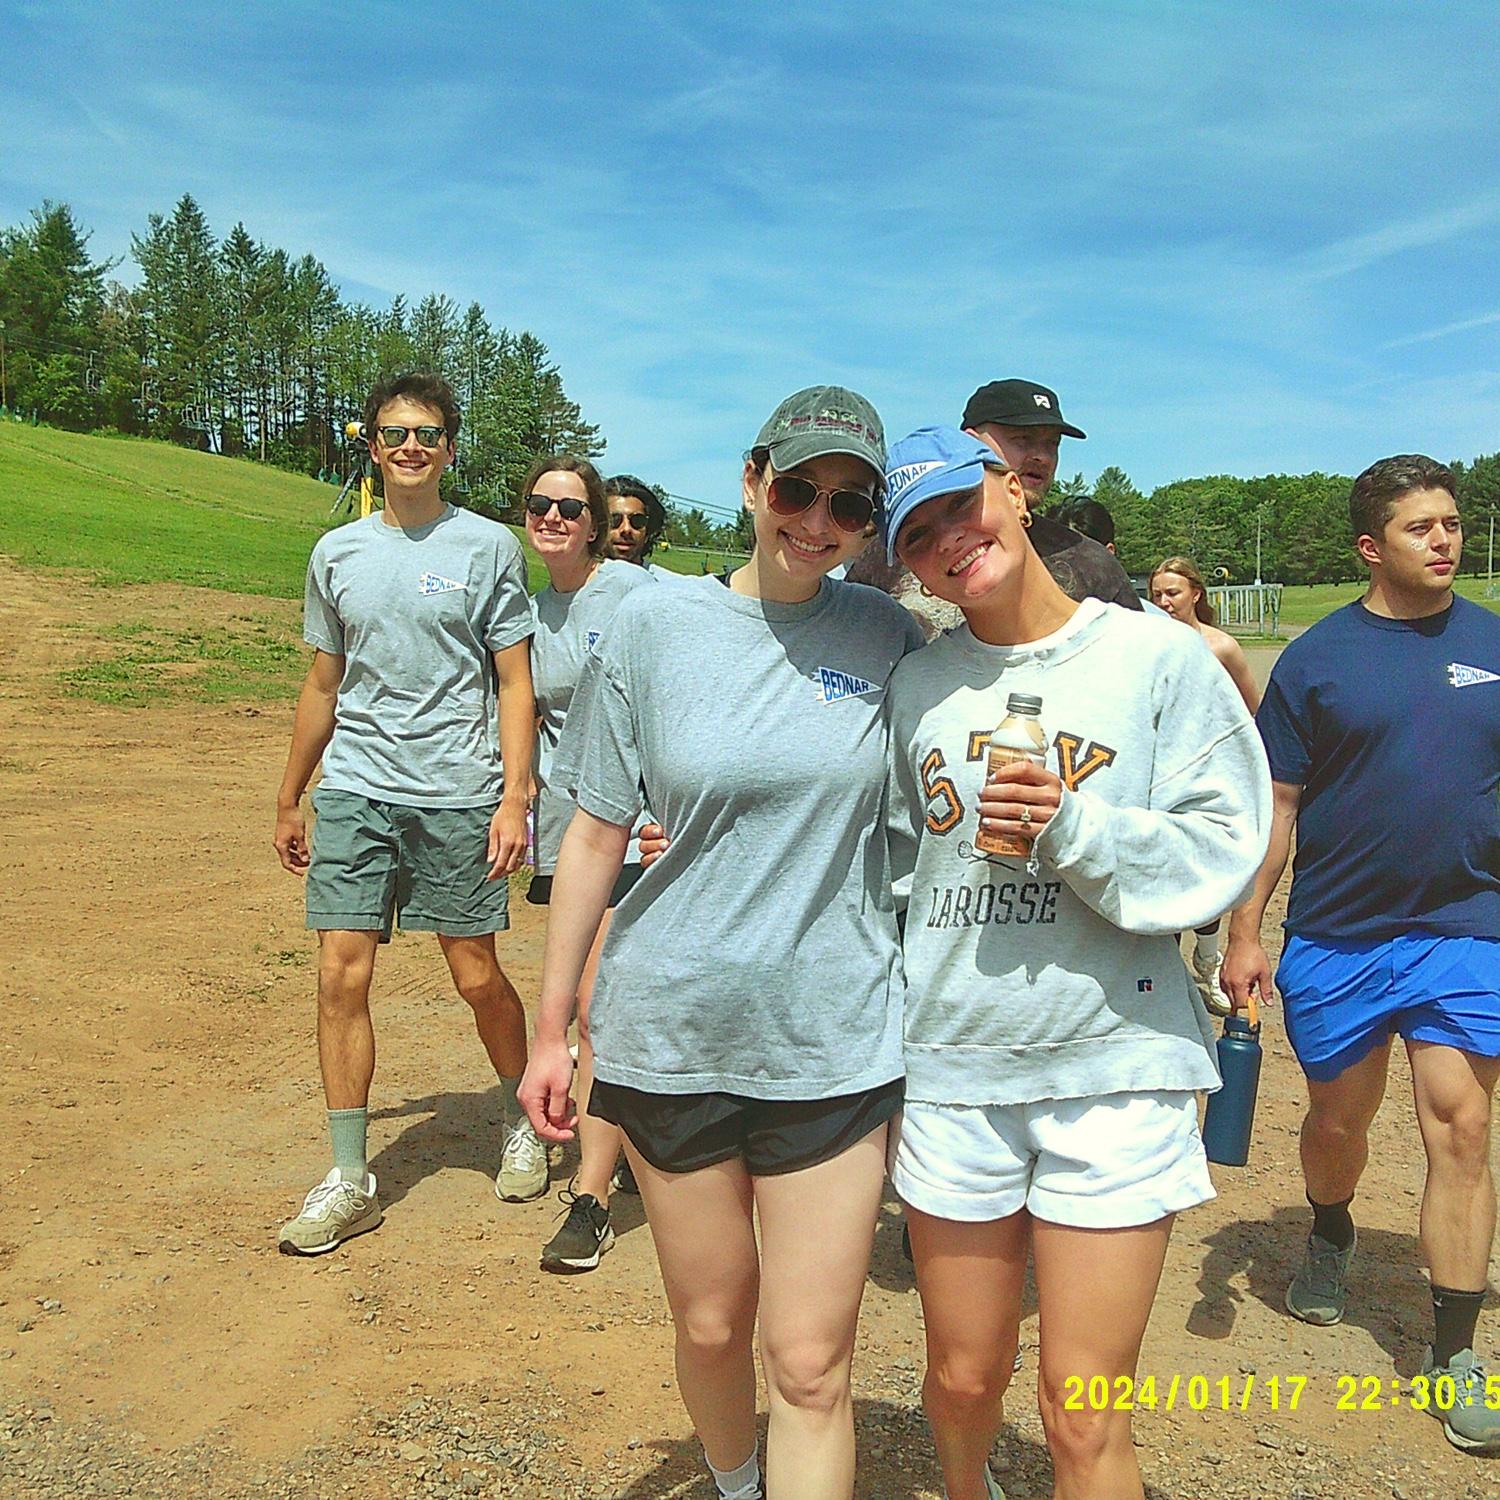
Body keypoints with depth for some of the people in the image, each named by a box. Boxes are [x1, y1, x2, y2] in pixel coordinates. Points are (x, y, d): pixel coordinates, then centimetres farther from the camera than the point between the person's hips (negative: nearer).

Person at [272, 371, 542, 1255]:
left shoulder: (488, 547, 1)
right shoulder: (337, 553, 11)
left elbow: (517, 684, 0)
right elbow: (323, 686, 18)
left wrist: (514, 796, -10)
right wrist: (290, 799, 20)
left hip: (457, 793, -3)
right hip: (354, 790, 3)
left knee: (478, 977, 4)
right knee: (342, 976, -1)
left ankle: (523, 1121, 31)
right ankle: (351, 1180, 12)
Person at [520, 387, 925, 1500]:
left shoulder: (888, 636, -1)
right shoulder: (658, 625, -3)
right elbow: (597, 834, 0)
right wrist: (552, 1025, 2)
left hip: (835, 1034, 0)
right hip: (671, 1029, 1)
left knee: (810, 1365, 1)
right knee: (710, 1326, 17)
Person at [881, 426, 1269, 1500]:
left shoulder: (1156, 655, -3)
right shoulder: (914, 685, 6)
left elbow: (1225, 847, -6)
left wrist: (1076, 826, -18)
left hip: (1115, 1066, -2)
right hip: (949, 1066, 3)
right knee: (963, 1379, 17)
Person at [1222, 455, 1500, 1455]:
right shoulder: (1317, 657, -3)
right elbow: (1276, 806, -1)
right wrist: (1245, 933, -5)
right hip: (1335, 936, 0)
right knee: (1338, 1121, 14)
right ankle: (1332, 1239, 45)